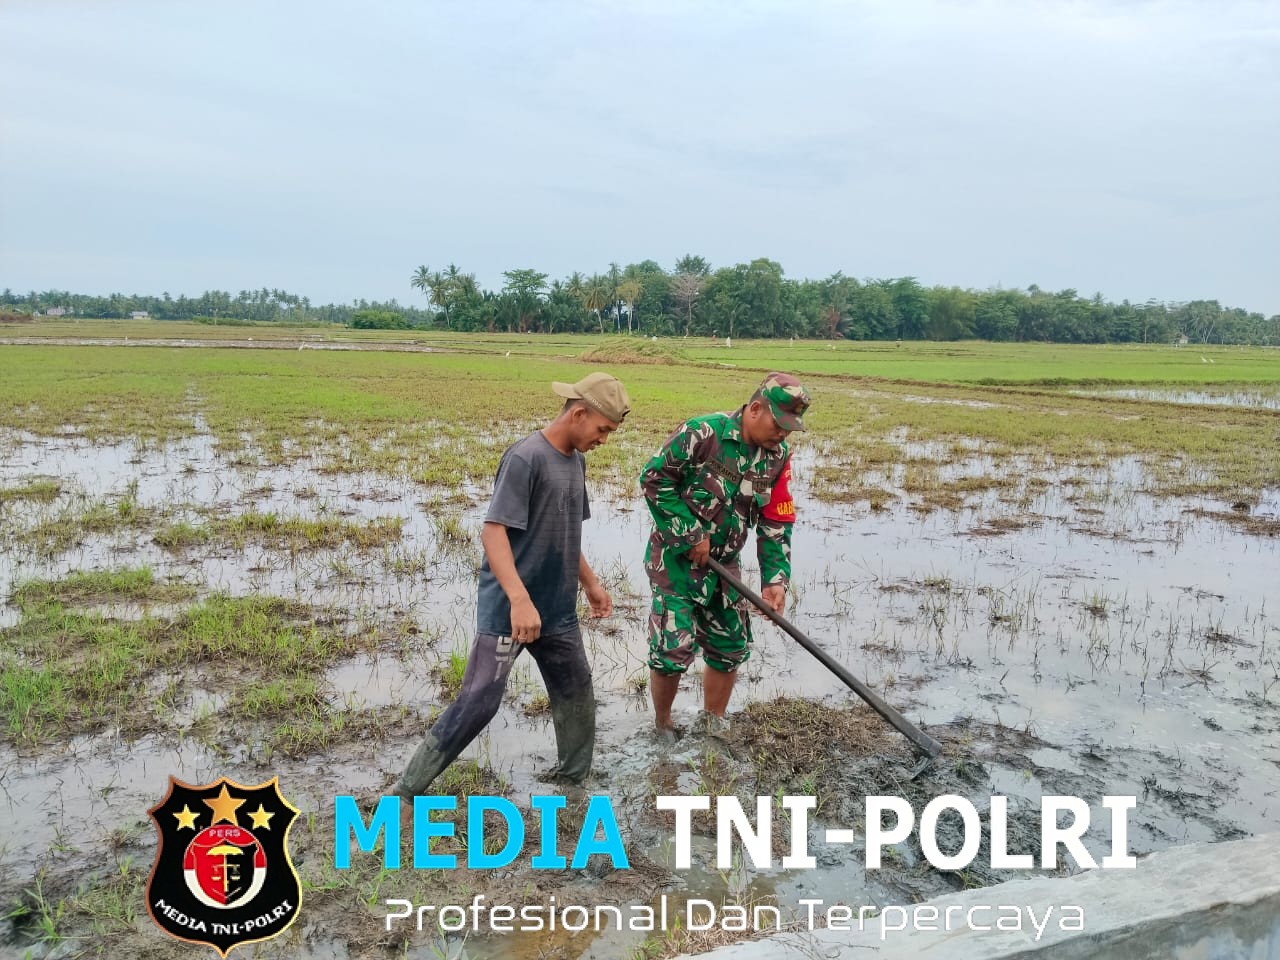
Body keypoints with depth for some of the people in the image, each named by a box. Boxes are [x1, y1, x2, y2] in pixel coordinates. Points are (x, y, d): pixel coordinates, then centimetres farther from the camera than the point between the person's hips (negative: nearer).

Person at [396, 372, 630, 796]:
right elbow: (492, 532, -23)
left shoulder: (576, 461, 9)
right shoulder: (525, 457, -18)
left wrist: (590, 583, 23)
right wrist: (520, 599, -32)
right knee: (478, 702, -6)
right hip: (509, 610, -8)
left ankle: (571, 780, 32)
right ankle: (408, 790, 8)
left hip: (558, 610, 8)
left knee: (577, 696, 13)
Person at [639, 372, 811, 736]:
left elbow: (777, 523, 2)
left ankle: (714, 724, 31)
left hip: (724, 564, 6)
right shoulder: (703, 433, -22)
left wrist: (775, 579, -9)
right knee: (674, 648, -8)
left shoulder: (777, 457, -2)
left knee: (731, 648, 11)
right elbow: (654, 477, -18)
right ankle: (662, 725, 17)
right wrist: (691, 535, -17)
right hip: (676, 556, -6)